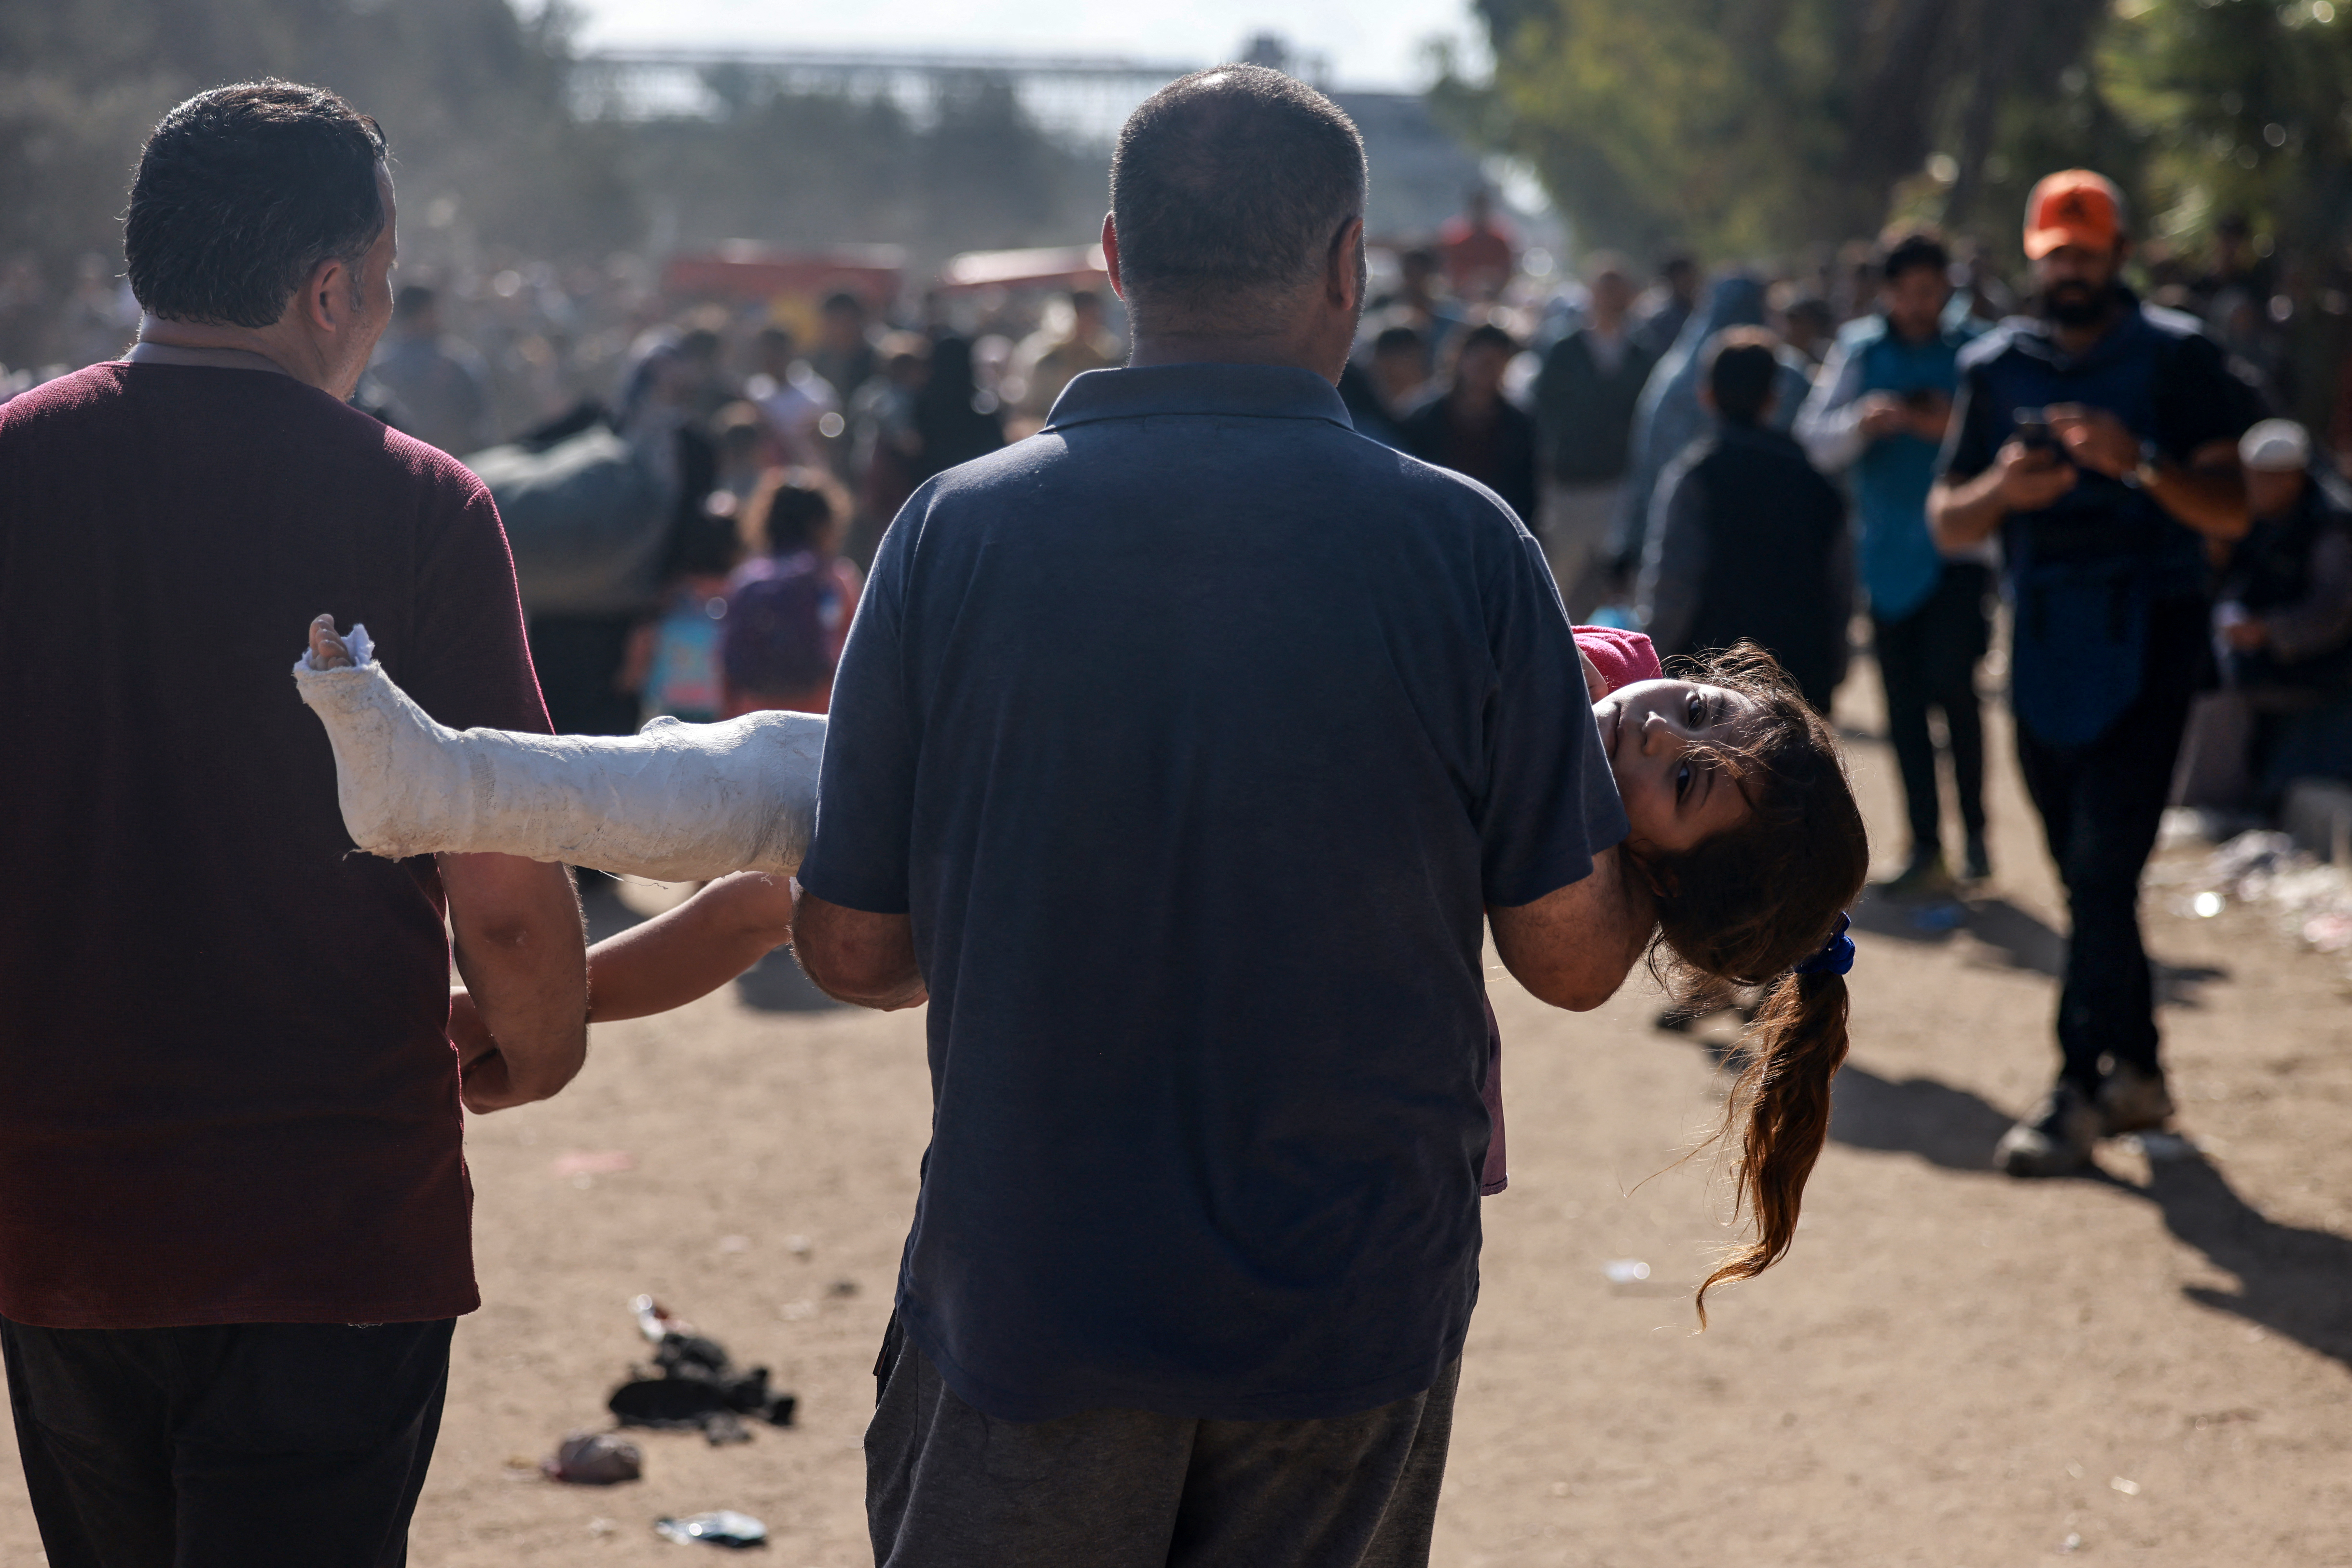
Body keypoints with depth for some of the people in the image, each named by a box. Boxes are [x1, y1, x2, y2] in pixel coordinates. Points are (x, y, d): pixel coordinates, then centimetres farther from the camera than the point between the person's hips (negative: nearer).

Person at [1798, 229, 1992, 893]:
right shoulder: (1860, 351, 9)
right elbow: (1817, 441, 1)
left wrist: (1955, 429, -20)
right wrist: (1864, 421, -17)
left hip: (1959, 549, -3)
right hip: (1888, 555, 3)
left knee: (1950, 680, -17)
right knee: (1903, 705, 5)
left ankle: (1974, 829, -1)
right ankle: (1925, 848, 14)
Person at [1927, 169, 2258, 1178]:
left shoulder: (2175, 359, -1)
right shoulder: (1996, 367, 10)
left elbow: (2230, 515, -8)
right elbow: (1946, 525, 9)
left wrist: (2137, 463, -24)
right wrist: (2001, 490, -12)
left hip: (2147, 633, -5)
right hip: (2042, 637, 5)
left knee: (2105, 867, -13)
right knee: (2084, 873, 11)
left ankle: (2080, 1090, -10)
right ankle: (2136, 1070, 23)